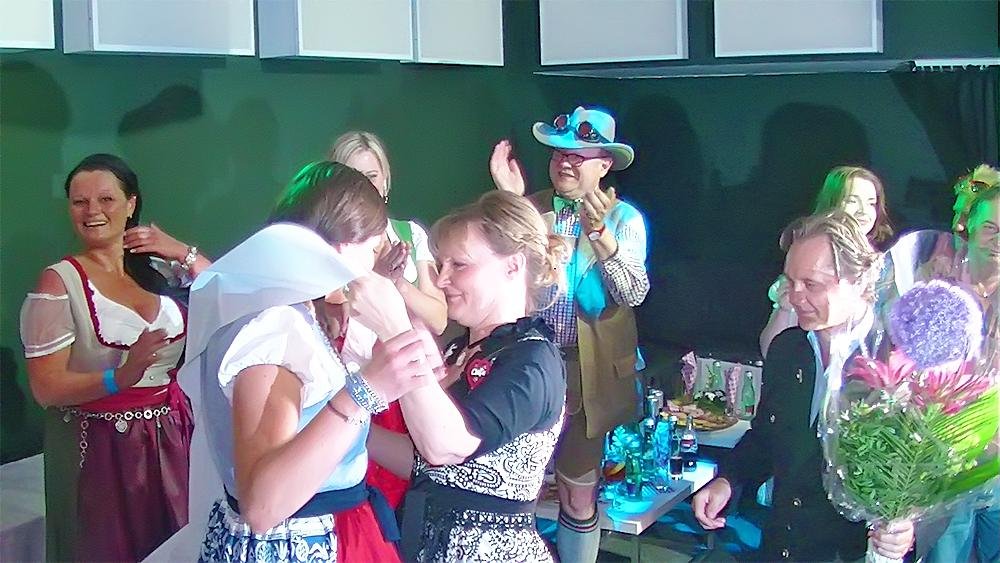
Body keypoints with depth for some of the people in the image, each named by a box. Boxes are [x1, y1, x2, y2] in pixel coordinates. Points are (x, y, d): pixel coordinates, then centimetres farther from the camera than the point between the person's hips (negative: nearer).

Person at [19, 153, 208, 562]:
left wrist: (184, 254, -3)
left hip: (170, 440, 4)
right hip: (99, 450, -4)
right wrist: (120, 378, -28)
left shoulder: (161, 269, 4)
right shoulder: (59, 282, -8)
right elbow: (46, 389, -13)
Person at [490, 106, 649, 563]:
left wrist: (600, 233, -29)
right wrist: (508, 200, -19)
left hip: (589, 374, -1)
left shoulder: (624, 218, -3)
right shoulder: (528, 209, -1)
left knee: (579, 494, 13)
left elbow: (634, 293, -16)